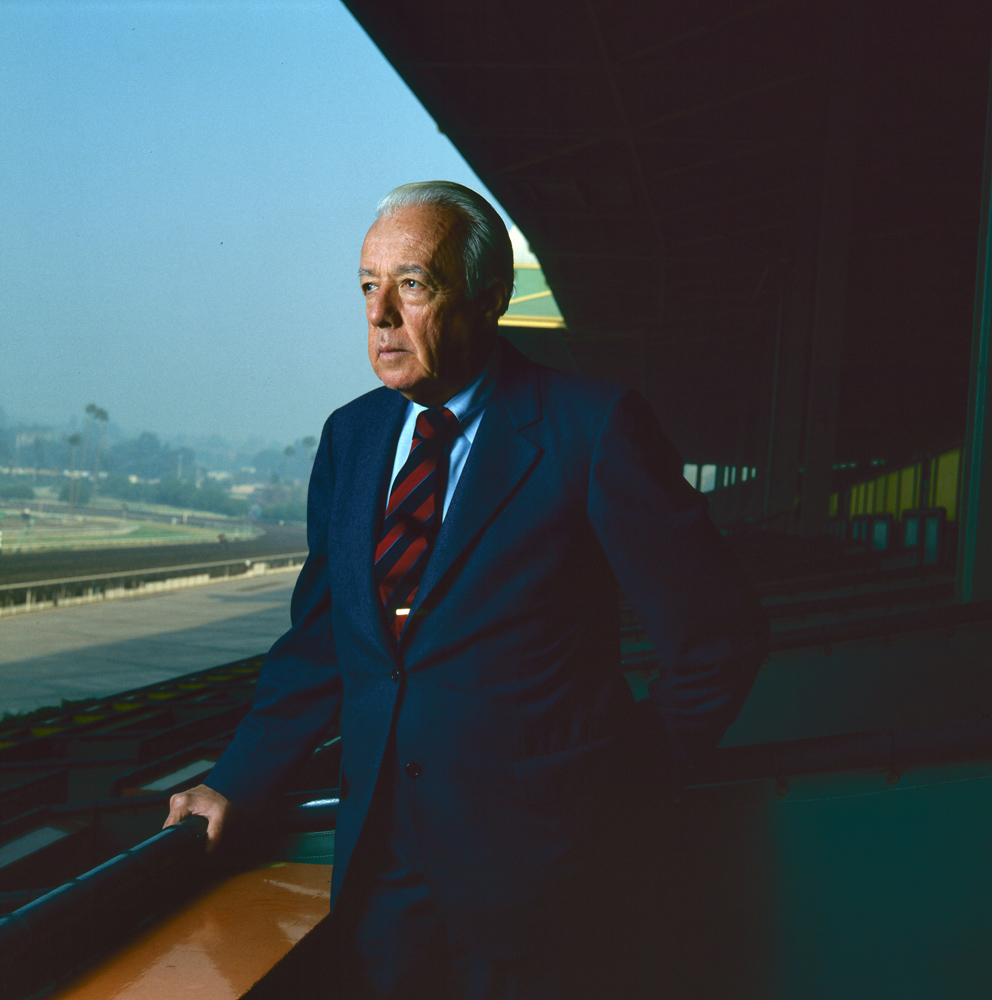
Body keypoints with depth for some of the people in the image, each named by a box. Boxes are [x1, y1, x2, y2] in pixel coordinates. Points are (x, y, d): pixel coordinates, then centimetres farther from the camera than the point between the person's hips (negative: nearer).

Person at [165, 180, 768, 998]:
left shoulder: (593, 426, -11)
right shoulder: (351, 436, 7)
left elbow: (717, 632, -7)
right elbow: (322, 637, 11)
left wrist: (636, 782, 1)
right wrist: (239, 785, 4)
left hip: (535, 870, -5)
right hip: (380, 856, 5)